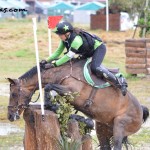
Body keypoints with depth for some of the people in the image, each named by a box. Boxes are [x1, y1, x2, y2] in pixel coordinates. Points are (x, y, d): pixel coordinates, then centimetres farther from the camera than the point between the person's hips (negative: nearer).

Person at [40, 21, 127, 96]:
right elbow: (58, 52, -2)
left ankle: (120, 83, -23)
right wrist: (46, 61, -12)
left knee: (95, 68, -28)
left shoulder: (76, 39, -35)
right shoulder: (65, 39, -7)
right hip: (88, 52, 10)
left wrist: (55, 64, -35)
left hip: (99, 48, -10)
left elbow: (69, 56, -36)